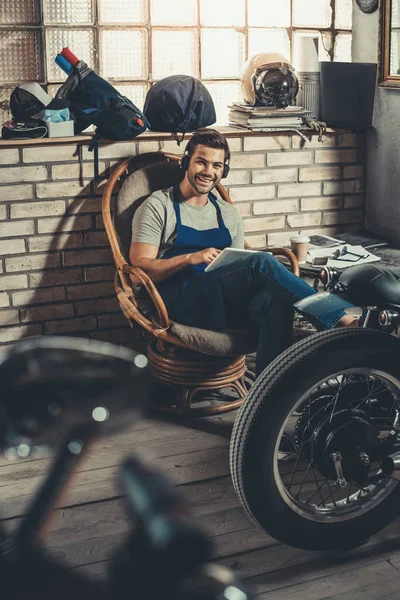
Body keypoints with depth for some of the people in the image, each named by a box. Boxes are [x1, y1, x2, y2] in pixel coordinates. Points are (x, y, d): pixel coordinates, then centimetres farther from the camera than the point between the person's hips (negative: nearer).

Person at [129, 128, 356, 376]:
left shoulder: (229, 215, 22)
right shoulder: (158, 206, 6)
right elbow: (140, 266, -5)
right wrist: (191, 258, -20)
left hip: (228, 304, 5)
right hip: (181, 304, -5)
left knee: (275, 301, -32)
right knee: (262, 262, -28)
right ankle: (340, 322, -29)